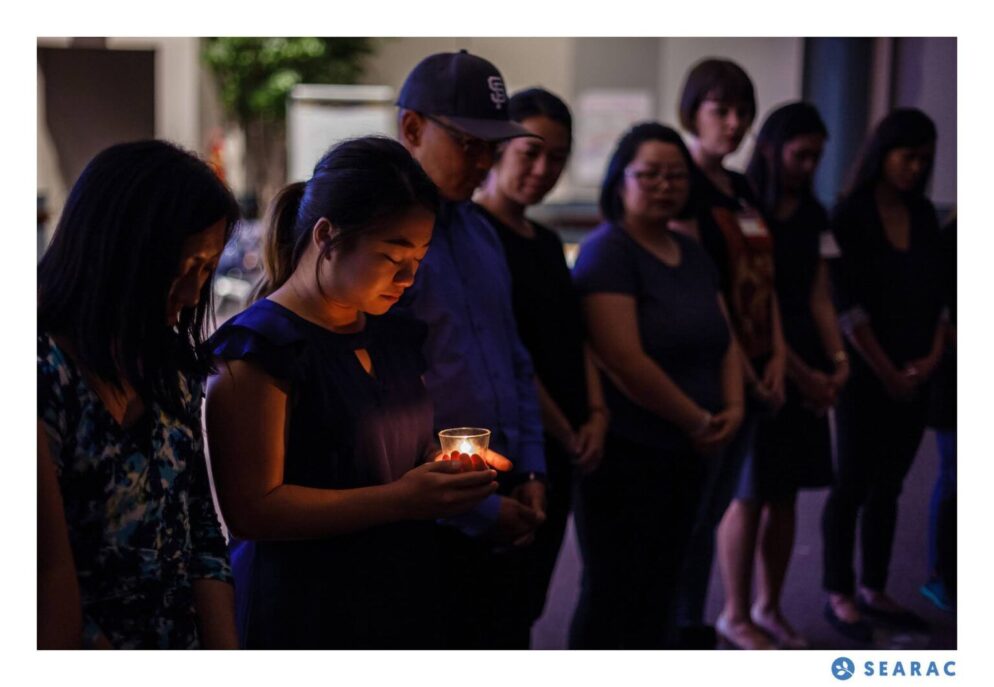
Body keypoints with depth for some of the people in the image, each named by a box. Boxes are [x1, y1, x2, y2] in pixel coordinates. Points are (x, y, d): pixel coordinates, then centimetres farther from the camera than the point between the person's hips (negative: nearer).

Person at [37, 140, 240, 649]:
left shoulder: (170, 364, 6)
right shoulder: (46, 374, -18)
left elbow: (202, 531, 7)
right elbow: (51, 574, -19)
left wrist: (226, 649, -2)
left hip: (186, 641, 6)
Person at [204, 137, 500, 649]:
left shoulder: (396, 336, 12)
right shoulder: (257, 347, -14)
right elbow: (251, 510, -21)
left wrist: (453, 470, 3)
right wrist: (401, 500, -25)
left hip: (403, 608, 8)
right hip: (302, 621, -8)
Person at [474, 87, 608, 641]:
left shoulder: (547, 242, 15)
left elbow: (575, 335, 15)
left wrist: (596, 414, -1)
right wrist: (566, 435, -10)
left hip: (556, 454, 8)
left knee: (527, 603, 13)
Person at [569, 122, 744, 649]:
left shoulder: (692, 254, 14)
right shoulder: (608, 252, -12)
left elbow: (723, 339, 17)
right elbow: (625, 361, -21)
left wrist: (733, 407, -1)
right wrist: (699, 421, -13)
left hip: (685, 454, 8)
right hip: (625, 452, -8)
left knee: (659, 587, 14)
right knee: (616, 592, 0)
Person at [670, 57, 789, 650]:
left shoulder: (743, 191, 14)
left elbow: (765, 279, 13)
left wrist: (776, 358, 2)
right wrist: (742, 371, -13)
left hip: (752, 374, 8)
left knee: (722, 500, 17)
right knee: (697, 509, 0)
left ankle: (736, 614, 27)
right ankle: (689, 629, 10)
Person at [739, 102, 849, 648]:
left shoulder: (808, 214, 11)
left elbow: (818, 294, 10)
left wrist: (837, 358, -5)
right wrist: (799, 373, -14)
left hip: (805, 371, 6)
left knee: (786, 494, 12)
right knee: (751, 495, 1)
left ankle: (769, 607, 25)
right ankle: (736, 613, 15)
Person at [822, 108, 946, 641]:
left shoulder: (923, 216, 10)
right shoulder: (851, 214, -7)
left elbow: (937, 292, 11)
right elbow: (849, 304, -12)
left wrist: (932, 357, -2)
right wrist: (886, 372, -11)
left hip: (915, 375, 5)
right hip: (866, 372, -5)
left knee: (889, 486, 11)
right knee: (853, 485, 1)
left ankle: (874, 591, 20)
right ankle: (839, 596, 11)